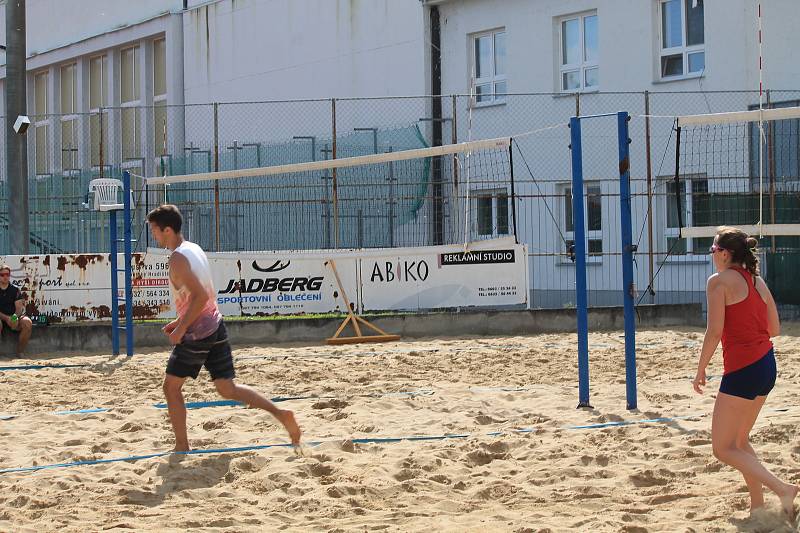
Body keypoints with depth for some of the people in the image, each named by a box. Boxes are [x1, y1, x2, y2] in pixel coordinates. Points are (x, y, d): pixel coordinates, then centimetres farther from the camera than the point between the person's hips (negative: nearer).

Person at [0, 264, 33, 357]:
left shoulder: (15, 290, 7)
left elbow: (19, 307, -1)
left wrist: (15, 317, -23)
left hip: (14, 318, 3)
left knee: (27, 322, -27)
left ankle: (20, 352, -15)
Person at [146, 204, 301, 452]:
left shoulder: (178, 258, -17)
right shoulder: (195, 249, 13)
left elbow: (200, 296, -26)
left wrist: (181, 329, -19)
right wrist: (181, 321, 21)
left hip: (197, 333, -9)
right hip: (215, 326, 9)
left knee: (171, 387, 6)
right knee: (227, 389, 11)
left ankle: (182, 447, 9)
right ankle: (281, 414, 0)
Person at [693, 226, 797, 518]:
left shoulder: (720, 281, -9)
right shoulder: (757, 281, 13)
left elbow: (714, 331, -14)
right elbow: (774, 329, 14)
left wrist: (701, 370, -5)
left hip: (742, 369, -8)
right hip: (767, 365, 9)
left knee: (723, 449, -3)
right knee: (739, 441, 21)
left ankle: (782, 489, -17)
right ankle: (758, 506, 18)